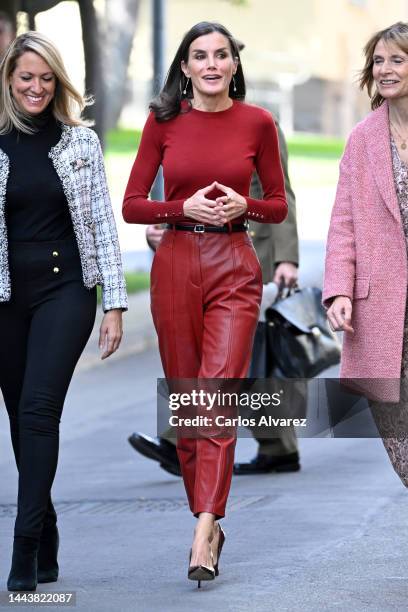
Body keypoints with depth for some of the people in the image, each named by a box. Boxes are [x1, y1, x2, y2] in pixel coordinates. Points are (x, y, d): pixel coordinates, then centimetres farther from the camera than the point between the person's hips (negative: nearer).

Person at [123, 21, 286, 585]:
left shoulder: (257, 122, 3)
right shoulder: (164, 121, 4)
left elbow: (279, 206, 9)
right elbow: (131, 206, 4)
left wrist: (242, 205, -11)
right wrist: (185, 208, -12)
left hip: (233, 269, -2)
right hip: (175, 267, 2)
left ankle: (203, 538, -20)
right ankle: (209, 521, 22)